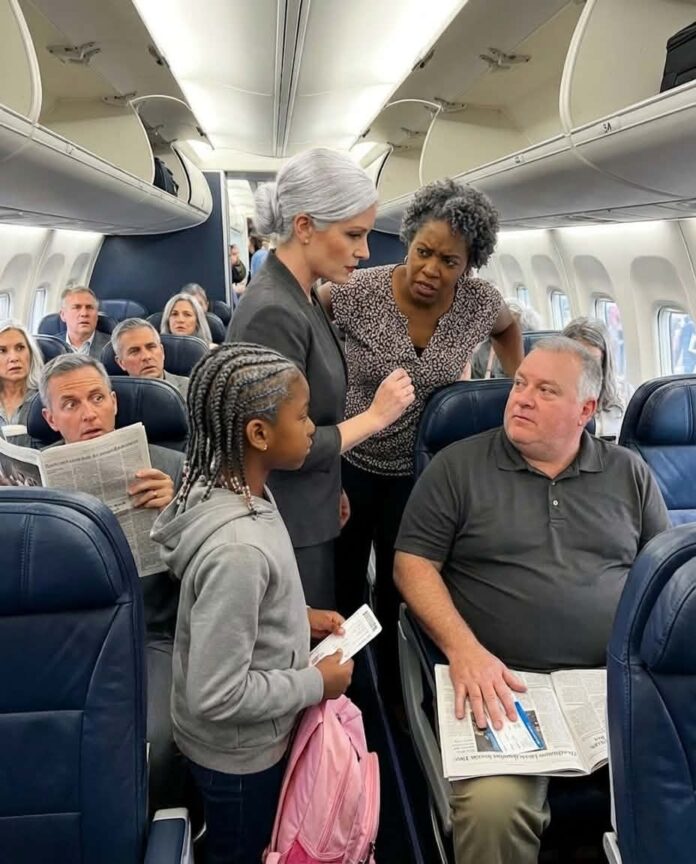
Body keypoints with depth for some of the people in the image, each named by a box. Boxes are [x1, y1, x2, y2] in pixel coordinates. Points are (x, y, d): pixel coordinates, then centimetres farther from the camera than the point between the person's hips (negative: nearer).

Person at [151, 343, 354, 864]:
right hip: (240, 753, -7)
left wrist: (297, 617, 0)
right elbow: (218, 697, -31)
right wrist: (315, 684, -20)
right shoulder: (237, 548, -37)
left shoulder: (238, 489, -9)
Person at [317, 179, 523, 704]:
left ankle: (395, 693, 37)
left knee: (399, 586, 15)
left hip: (417, 470, 2)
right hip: (348, 462, -2)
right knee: (341, 583, 13)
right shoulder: (359, 292, -19)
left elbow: (506, 328, 14)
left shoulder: (481, 302, -10)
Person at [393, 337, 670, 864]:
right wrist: (463, 649, -14)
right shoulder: (458, 466, 4)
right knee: (493, 805, -28)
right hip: (503, 681, -2)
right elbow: (413, 562, 0)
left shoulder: (628, 473, 13)